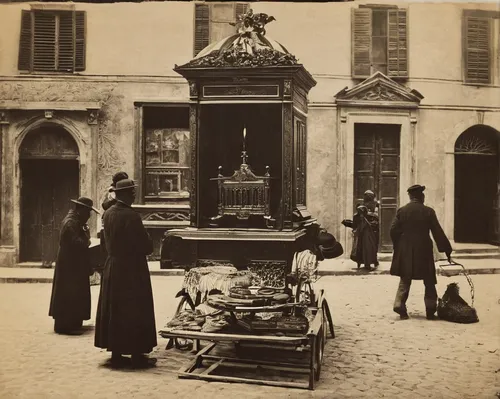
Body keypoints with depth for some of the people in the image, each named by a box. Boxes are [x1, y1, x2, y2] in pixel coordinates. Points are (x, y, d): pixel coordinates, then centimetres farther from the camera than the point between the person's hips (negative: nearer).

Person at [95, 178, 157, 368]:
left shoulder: (108, 214, 4)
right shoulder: (131, 216, -20)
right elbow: (147, 246, -17)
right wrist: (147, 244, 3)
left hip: (112, 269, 8)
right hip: (132, 270, -7)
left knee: (114, 310, 12)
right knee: (135, 312, 2)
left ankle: (116, 353, 19)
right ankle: (137, 355, 8)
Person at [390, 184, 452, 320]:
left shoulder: (401, 211, -1)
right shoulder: (428, 212, -6)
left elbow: (393, 230, -2)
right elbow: (438, 233, -5)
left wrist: (398, 247, 13)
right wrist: (447, 251, 1)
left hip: (405, 253, 2)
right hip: (423, 252, -2)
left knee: (404, 282, 12)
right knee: (429, 282, 10)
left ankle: (399, 305, -1)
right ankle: (430, 311, 9)